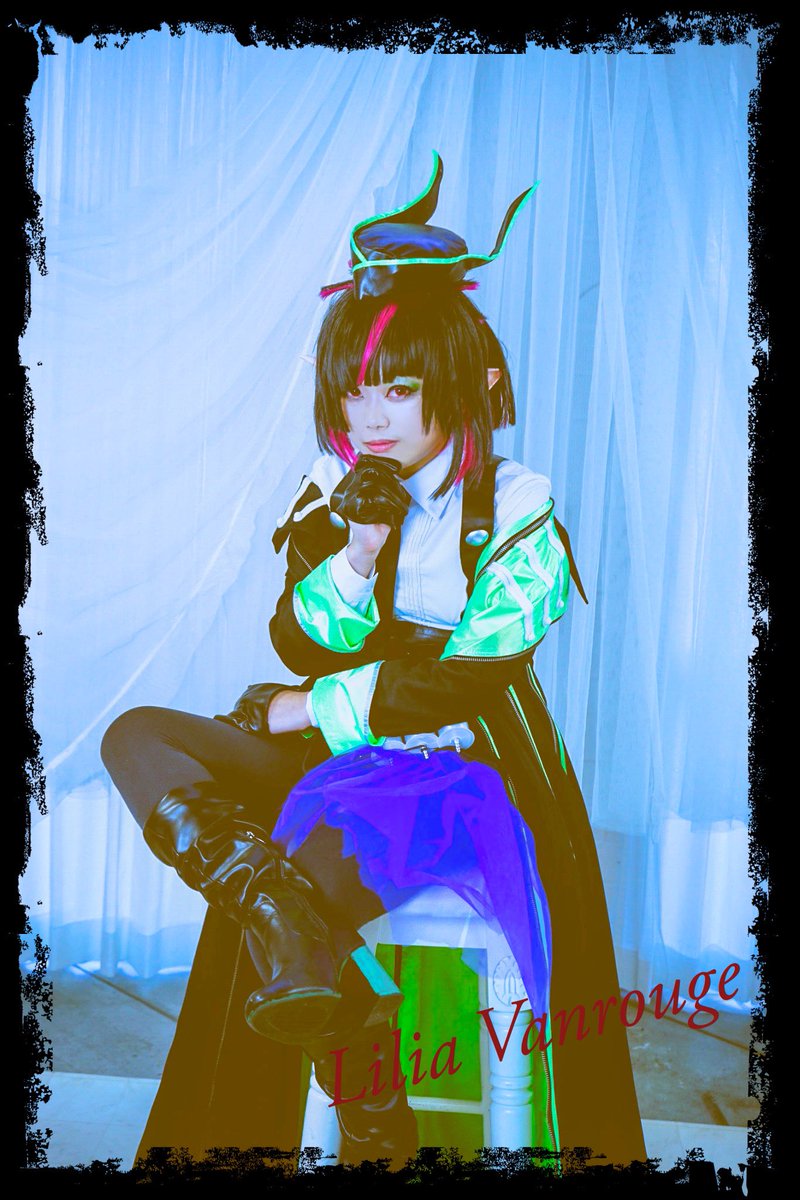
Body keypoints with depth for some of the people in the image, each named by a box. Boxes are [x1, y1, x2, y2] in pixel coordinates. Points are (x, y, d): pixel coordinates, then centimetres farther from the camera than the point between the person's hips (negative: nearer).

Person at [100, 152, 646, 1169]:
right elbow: (301, 648, -3)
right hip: (338, 760, 6)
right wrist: (355, 550, -20)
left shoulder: (516, 511, -10)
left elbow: (464, 679, -16)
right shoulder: (331, 495, 4)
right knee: (137, 737, -16)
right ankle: (308, 957, -30)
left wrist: (308, 710, -10)